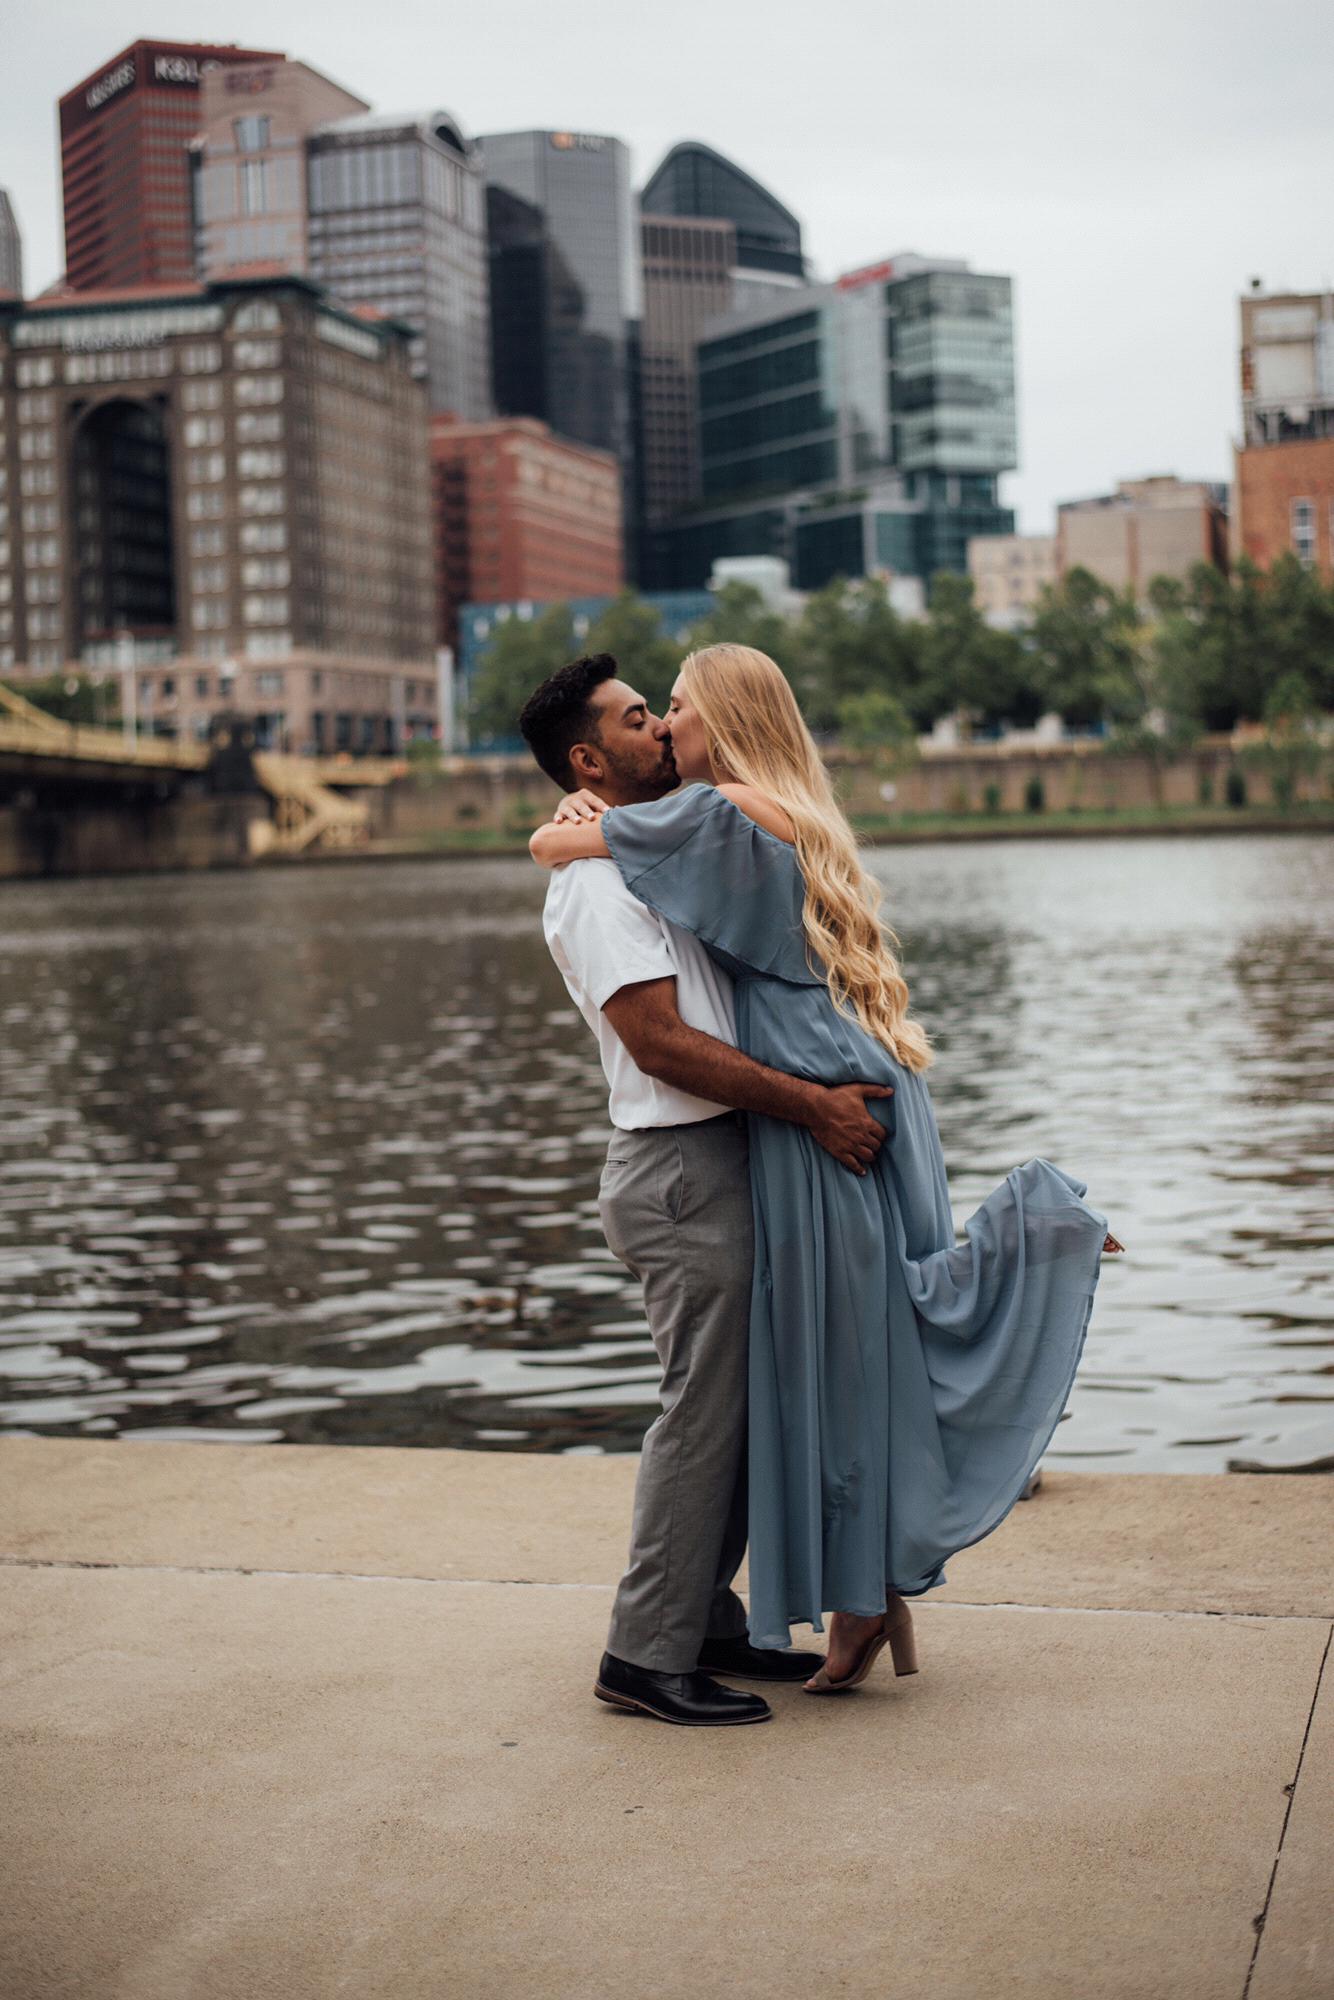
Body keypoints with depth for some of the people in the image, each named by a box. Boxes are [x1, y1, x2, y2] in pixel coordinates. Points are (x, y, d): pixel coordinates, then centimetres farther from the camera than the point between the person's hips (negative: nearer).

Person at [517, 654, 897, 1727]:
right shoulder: (596, 880, -14)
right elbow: (661, 1044, -21)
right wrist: (813, 1103, -21)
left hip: (723, 1162, 10)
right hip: (681, 1169, -10)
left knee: (737, 1406, 15)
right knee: (705, 1411, -5)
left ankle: (705, 1621, 25)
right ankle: (646, 1655, 4)